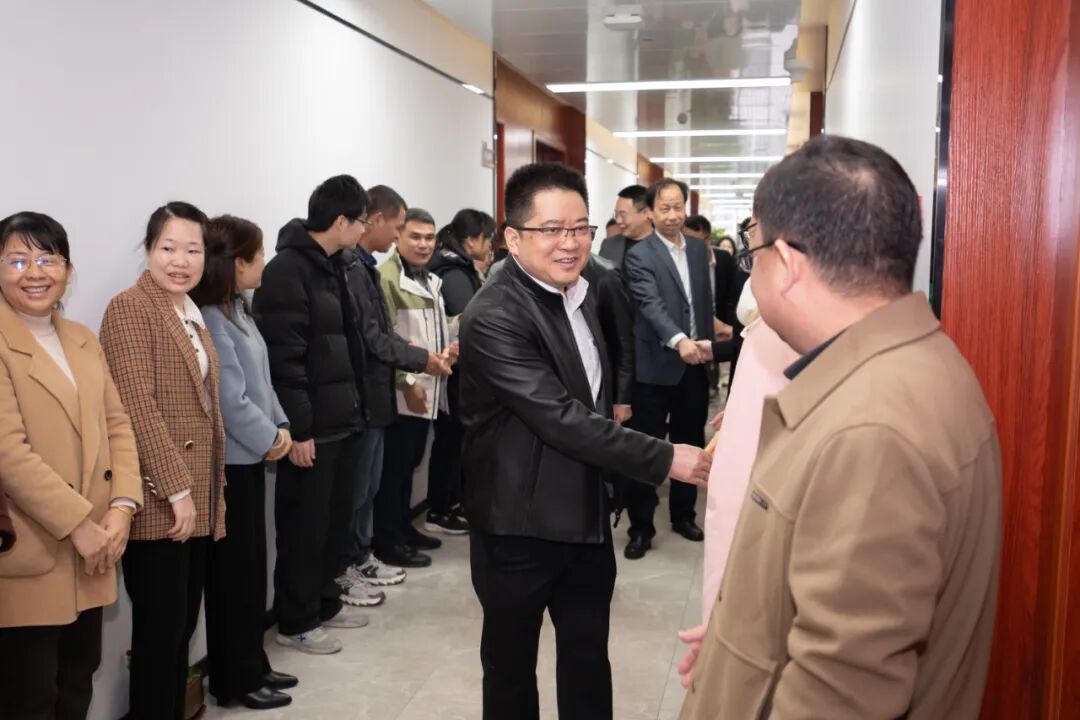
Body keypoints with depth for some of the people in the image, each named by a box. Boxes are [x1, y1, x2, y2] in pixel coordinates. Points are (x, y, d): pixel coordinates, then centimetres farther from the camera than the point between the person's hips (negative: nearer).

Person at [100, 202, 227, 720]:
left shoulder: (191, 314, 15)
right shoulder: (130, 309, -11)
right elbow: (138, 406, -19)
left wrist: (209, 491, 16)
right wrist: (177, 489, -20)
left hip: (199, 498, 8)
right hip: (160, 501, -8)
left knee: (183, 625, 15)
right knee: (160, 630, 0)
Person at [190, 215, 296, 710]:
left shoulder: (238, 309, 10)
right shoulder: (209, 318, -19)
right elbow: (230, 398, -22)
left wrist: (280, 426, 1)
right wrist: (270, 438, -10)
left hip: (250, 455, 9)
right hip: (228, 460, -9)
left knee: (252, 563, 15)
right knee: (233, 569, 2)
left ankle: (252, 666, 27)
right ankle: (235, 679, 16)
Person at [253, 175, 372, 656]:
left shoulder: (332, 266, 13)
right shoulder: (287, 269, -15)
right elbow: (283, 358, -20)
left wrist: (355, 405, 15)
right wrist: (297, 428, -21)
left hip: (343, 419, 9)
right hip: (311, 428, -9)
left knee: (336, 518, 17)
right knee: (304, 526, 3)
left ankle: (325, 602, 33)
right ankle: (294, 623, 17)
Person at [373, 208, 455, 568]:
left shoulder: (431, 280, 15)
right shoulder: (387, 278, -16)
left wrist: (450, 349, 7)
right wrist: (407, 381, -19)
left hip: (429, 390, 9)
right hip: (403, 392, -9)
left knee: (410, 463, 18)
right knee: (395, 466, -1)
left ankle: (403, 527, 29)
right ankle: (387, 540, 9)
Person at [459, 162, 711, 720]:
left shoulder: (578, 292, 6)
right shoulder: (494, 318, -22)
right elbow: (562, 419, -27)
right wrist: (665, 459, -27)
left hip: (586, 514, 7)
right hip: (521, 525, -7)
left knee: (589, 658, 18)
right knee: (511, 660, 13)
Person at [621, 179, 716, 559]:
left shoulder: (699, 248, 9)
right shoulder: (639, 255, -10)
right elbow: (651, 304, -23)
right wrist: (678, 340, -38)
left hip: (695, 365, 6)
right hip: (656, 365, -5)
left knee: (690, 444, 15)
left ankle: (683, 515, 31)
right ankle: (641, 526, 13)